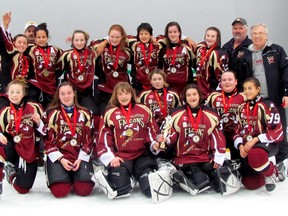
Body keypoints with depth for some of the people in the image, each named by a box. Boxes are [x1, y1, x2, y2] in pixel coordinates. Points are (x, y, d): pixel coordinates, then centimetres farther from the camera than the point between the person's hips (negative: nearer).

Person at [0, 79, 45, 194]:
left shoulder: (34, 108, -5)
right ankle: (10, 166, -1)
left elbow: (44, 131, -1)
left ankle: (12, 174, 30)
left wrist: (38, 122, -21)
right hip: (12, 149, 1)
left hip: (29, 151, -1)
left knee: (23, 188, -6)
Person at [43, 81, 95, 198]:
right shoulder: (51, 113, 2)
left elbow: (88, 139, 7)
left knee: (84, 189, -17)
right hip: (58, 156, -1)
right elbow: (48, 140, -1)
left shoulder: (85, 113, 8)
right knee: (60, 191, -21)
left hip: (80, 156, 2)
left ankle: (74, 179, 17)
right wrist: (61, 159, -13)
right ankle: (66, 180, 15)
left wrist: (80, 159, -7)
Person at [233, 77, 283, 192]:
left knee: (254, 155, -42)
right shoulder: (242, 108, 10)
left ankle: (270, 172, -9)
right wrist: (240, 146, -8)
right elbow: (238, 131, 13)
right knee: (250, 184, -3)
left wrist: (255, 140, -20)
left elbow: (278, 132, -14)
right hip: (247, 147, 6)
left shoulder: (268, 105, -8)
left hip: (267, 143, -6)